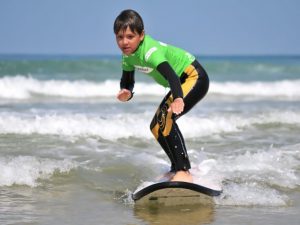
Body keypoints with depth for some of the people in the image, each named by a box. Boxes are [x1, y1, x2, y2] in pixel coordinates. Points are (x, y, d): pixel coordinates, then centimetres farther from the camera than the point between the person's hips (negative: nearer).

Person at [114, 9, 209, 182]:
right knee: (157, 126, 15)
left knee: (165, 118, -28)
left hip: (195, 77, -10)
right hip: (183, 83, 10)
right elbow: (127, 82, 3)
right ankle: (177, 169, 32)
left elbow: (170, 74, -46)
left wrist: (178, 98, -64)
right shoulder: (128, 54, -4)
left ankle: (184, 172, -30)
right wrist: (126, 93, -21)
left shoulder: (150, 51, -32)